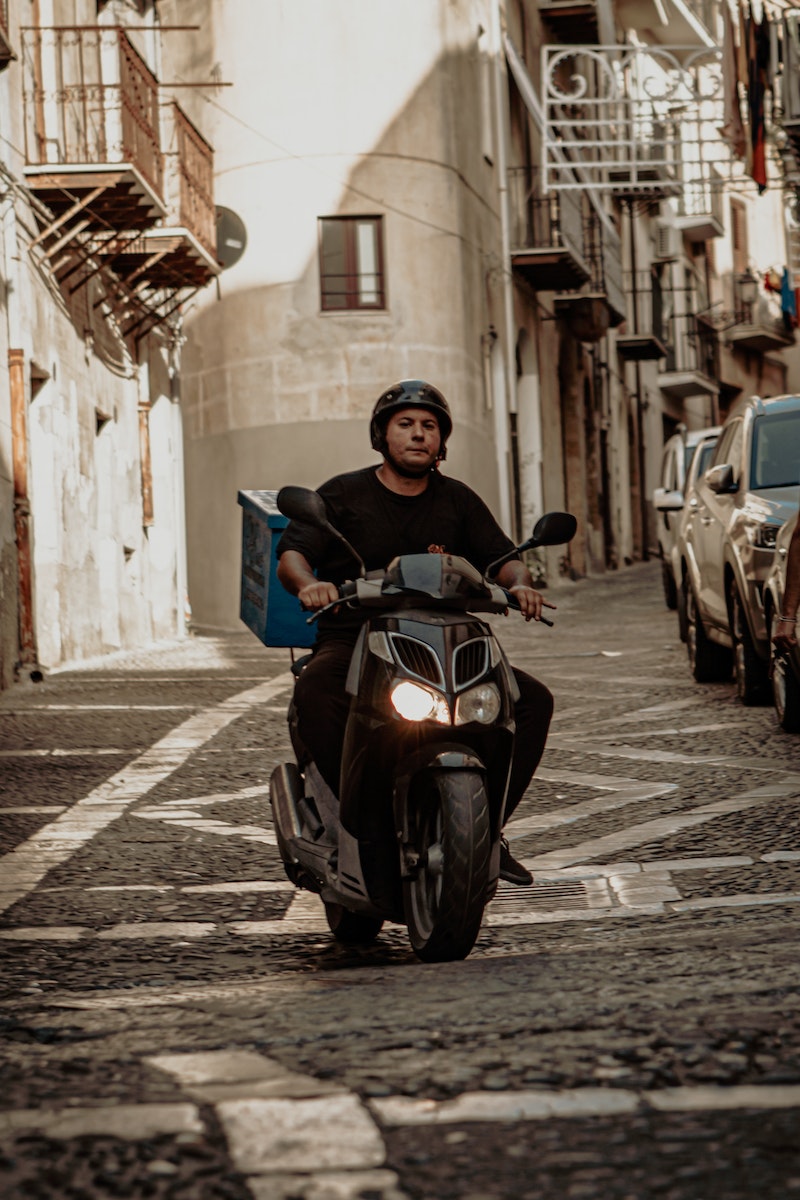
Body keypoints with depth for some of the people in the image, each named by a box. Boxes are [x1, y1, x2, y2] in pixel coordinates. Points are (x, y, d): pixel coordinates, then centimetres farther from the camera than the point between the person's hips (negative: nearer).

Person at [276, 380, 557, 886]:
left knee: (533, 700, -16)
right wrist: (307, 583, -30)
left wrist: (520, 583, -17)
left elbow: (501, 555, 9)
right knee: (315, 694, -38)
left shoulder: (457, 500, 15)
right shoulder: (344, 494, 6)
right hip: (352, 638, -3)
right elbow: (292, 553, -5)